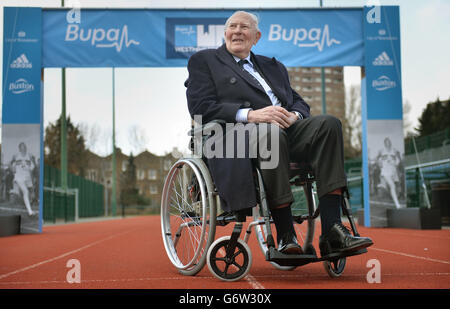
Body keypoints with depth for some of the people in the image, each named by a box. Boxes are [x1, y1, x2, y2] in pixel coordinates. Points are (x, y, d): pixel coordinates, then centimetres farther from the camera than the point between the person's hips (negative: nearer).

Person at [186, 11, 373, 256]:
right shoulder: (204, 60, 16)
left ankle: (332, 232, -31)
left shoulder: (273, 67, 32)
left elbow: (299, 103, 23)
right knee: (270, 134, -38)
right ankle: (285, 236, -30)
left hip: (286, 130, 5)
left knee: (328, 123, -24)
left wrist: (294, 115, -4)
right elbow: (200, 108, -1)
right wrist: (250, 114, -15)